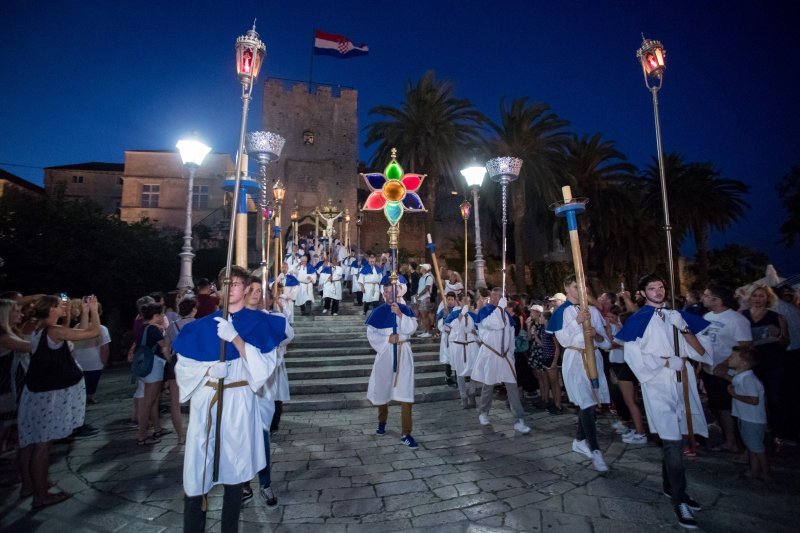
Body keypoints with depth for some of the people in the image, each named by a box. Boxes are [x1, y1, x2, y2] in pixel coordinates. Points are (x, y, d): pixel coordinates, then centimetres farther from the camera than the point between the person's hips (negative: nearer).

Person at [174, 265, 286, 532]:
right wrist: (208, 370, -13)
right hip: (205, 402, 2)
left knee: (233, 467, 9)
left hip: (238, 402, -2)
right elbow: (184, 365, 8)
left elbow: (262, 366, -12)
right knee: (198, 467, 2)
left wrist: (235, 338, -23)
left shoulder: (259, 323, -1)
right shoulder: (204, 325, 8)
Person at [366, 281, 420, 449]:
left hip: (403, 354, -1)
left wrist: (400, 314, -19)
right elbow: (371, 334, -2)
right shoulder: (378, 312, 1)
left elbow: (411, 329, -9)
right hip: (385, 353, 1)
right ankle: (382, 422, 39)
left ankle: (405, 434, -1)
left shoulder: (405, 309, 2)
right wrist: (388, 338, -13)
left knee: (405, 392, -6)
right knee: (382, 389, 13)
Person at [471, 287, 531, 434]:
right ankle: (483, 413, 29)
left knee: (513, 387, -1)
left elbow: (511, 333, 17)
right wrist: (500, 307, -18)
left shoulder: (506, 313, 12)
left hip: (505, 355, 5)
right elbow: (496, 325, -25)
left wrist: (511, 352, 13)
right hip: (490, 355, -5)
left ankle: (519, 420, 3)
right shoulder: (484, 310, -7)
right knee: (488, 386, 7)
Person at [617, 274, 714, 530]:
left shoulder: (676, 315, 11)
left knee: (674, 439, 14)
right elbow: (633, 355, -12)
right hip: (659, 386, -5)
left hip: (683, 384, 5)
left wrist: (684, 329, -11)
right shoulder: (638, 319, -4)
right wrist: (668, 361, -12)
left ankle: (669, 485, 32)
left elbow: (701, 351, 6)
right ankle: (679, 499, 8)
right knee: (673, 442, -5)